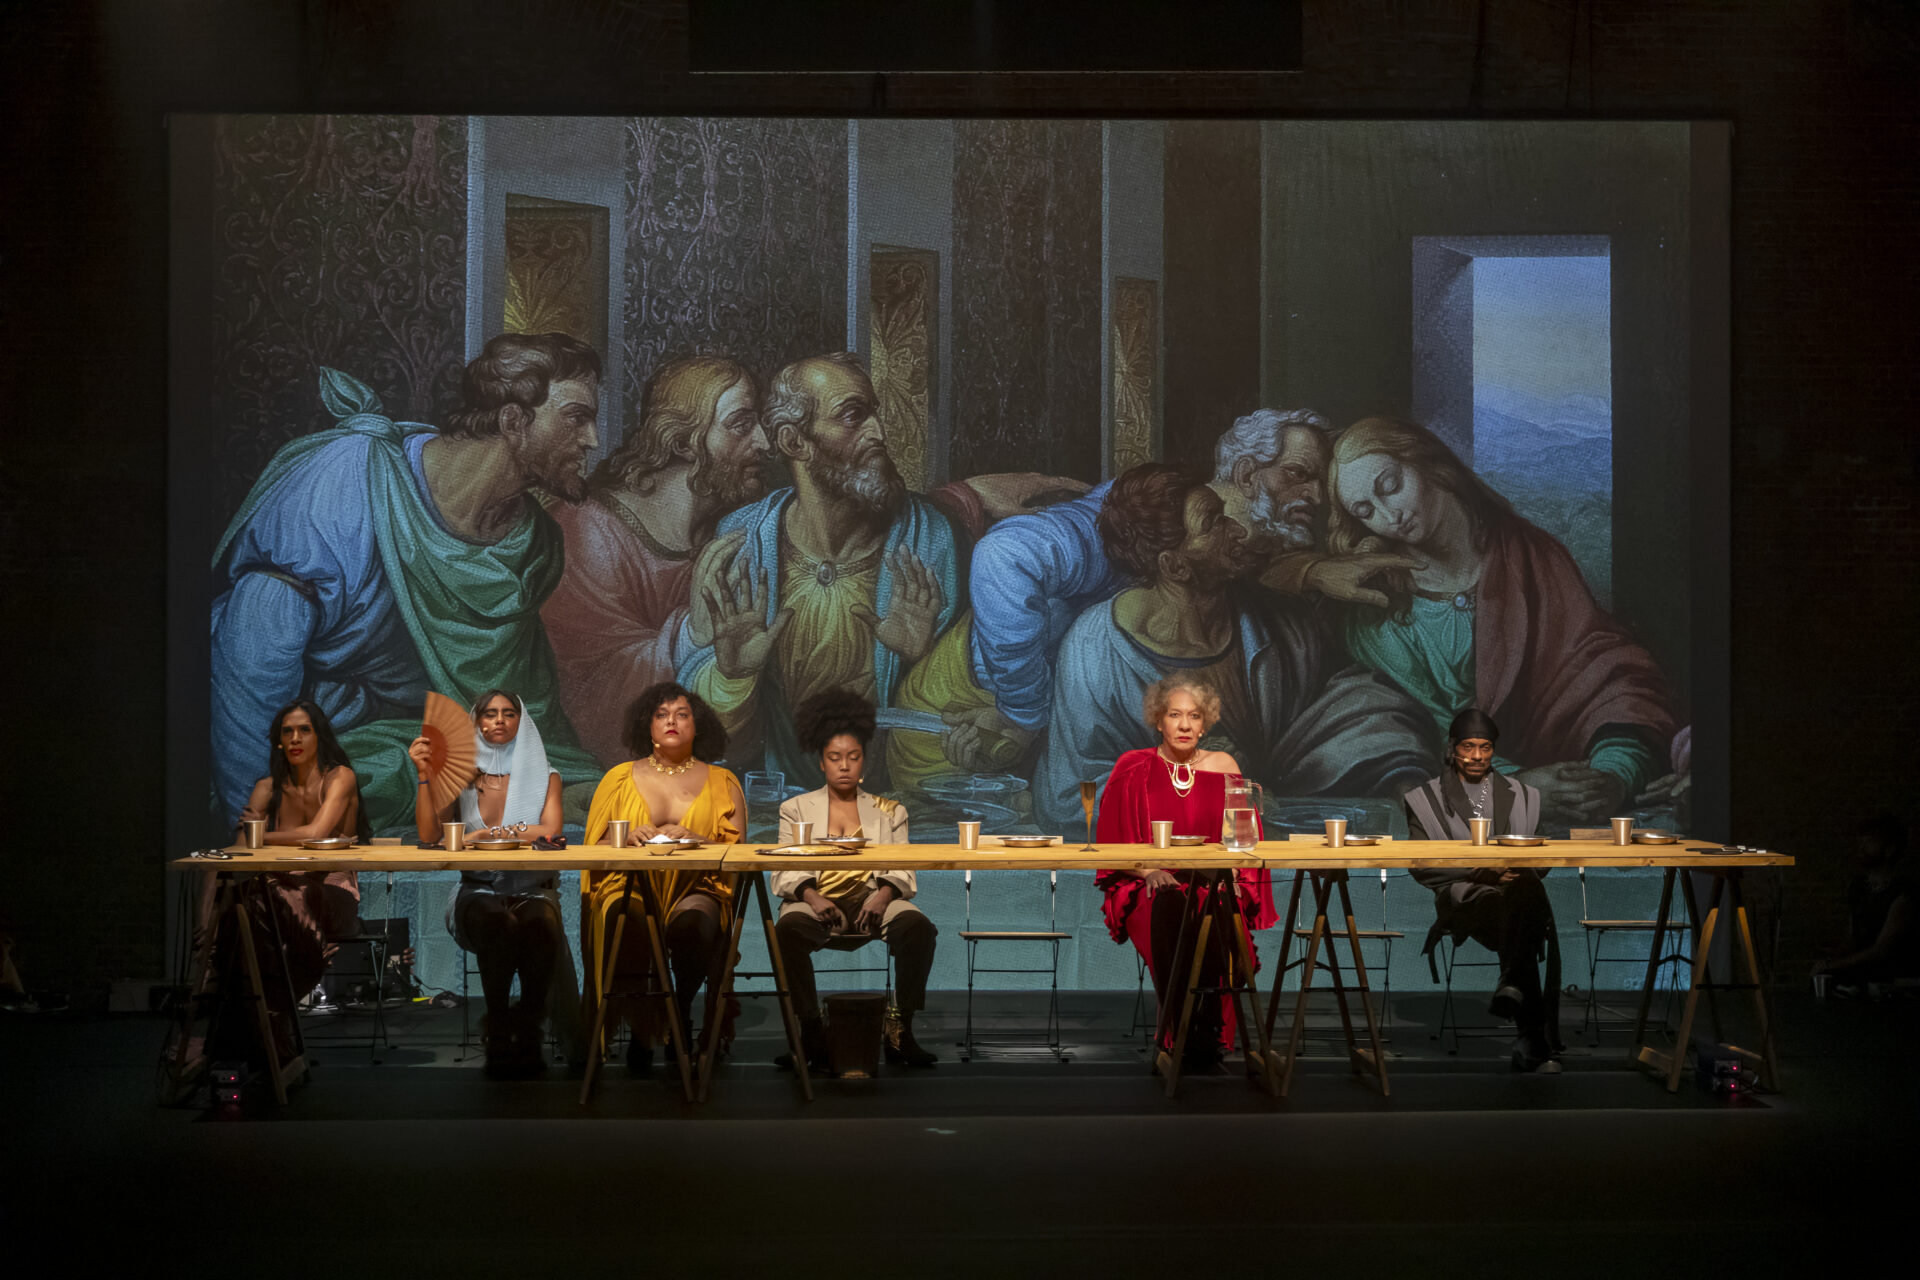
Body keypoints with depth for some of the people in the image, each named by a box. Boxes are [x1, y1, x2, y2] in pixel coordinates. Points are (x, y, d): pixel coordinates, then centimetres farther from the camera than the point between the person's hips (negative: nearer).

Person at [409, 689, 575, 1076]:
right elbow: (429, 835, -1)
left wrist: (491, 833, -16)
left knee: (539, 925, -36)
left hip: (533, 889, 0)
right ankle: (498, 1033, -23)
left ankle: (528, 1031, -22)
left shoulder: (544, 777, 11)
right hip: (478, 893, 0)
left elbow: (549, 831, -7)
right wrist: (424, 775, -7)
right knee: (497, 924, -36)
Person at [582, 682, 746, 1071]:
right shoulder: (619, 778, 17)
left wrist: (693, 840, -14)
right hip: (629, 886, 0)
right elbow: (593, 848, 10)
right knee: (627, 924, -36)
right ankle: (642, 1030, -14)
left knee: (691, 925, -36)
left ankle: (682, 1010, -6)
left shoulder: (721, 783, 16)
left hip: (696, 889, 0)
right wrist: (628, 837, -10)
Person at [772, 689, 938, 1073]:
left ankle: (900, 1031, -26)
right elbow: (785, 871, 6)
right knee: (788, 930, -37)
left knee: (918, 926, -32)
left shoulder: (889, 812, 21)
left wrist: (884, 893, -15)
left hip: (872, 901, 1)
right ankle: (811, 1033, -29)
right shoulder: (796, 809, 19)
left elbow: (902, 870, 9)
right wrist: (811, 895, -16)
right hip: (817, 901, -1)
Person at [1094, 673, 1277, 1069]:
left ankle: (1209, 1034, -24)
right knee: (1169, 913, -37)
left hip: (1215, 887, 1)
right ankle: (1176, 1034, -32)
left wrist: (1228, 872, -9)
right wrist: (1150, 871, -13)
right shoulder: (1133, 769, 7)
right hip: (1151, 888, -1)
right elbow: (1117, 841, 5)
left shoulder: (1224, 767, 11)